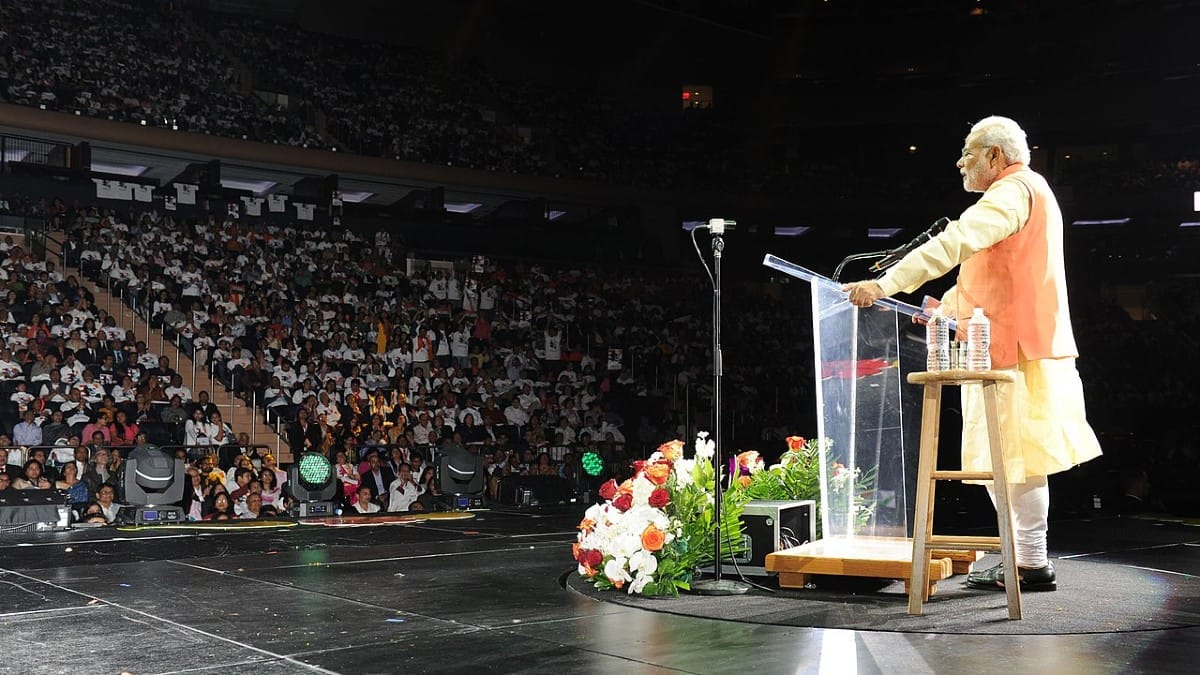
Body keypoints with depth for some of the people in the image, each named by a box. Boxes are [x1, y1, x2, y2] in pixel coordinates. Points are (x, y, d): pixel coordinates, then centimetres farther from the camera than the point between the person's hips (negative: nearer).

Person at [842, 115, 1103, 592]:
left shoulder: (1015, 190, -12)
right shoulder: (1028, 192, 22)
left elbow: (953, 243, -27)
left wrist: (885, 285, -32)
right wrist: (948, 306, 24)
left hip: (1016, 349, -10)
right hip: (1019, 344, 10)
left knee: (1015, 457, -5)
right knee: (1008, 458, 13)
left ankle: (1032, 564, 1)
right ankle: (1026, 557, 19)